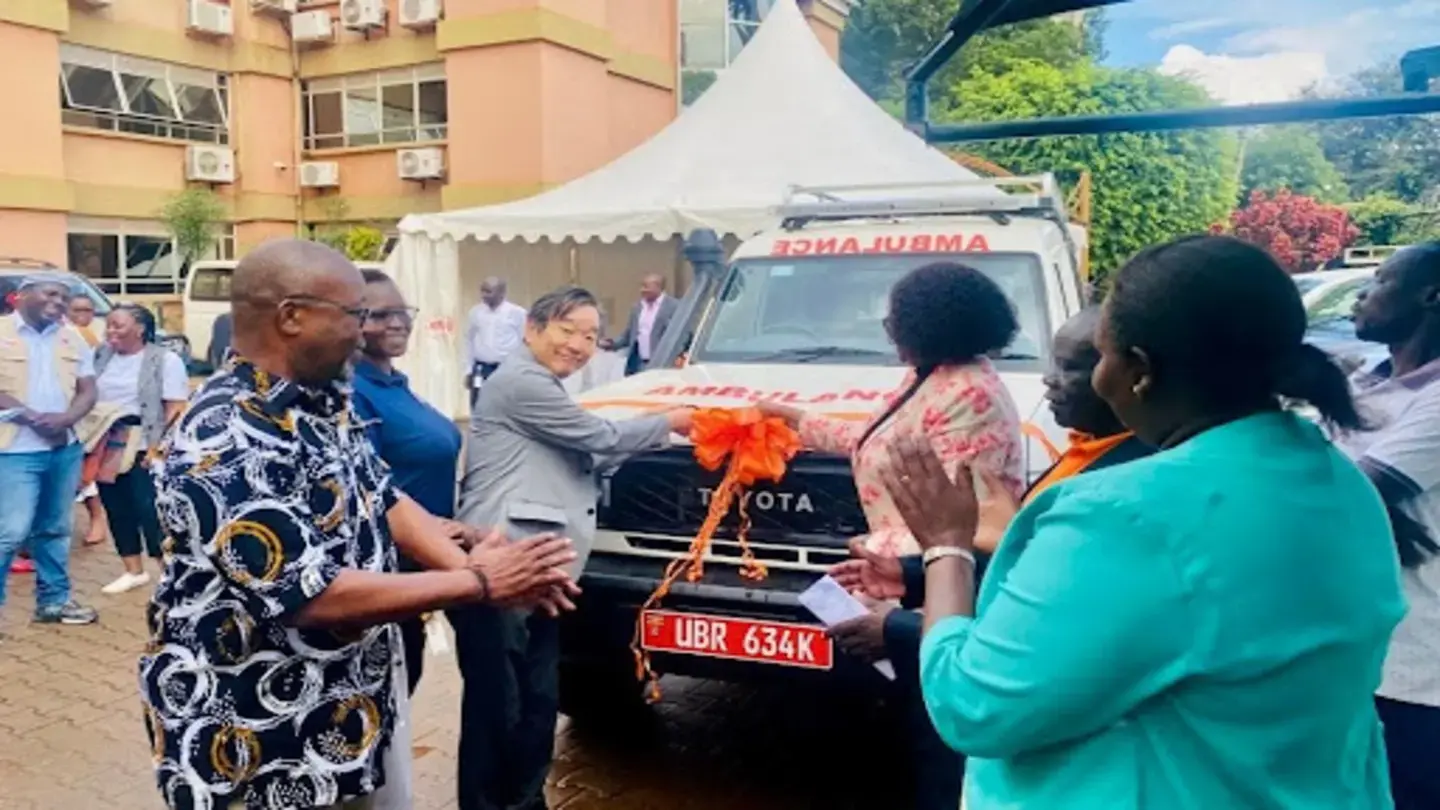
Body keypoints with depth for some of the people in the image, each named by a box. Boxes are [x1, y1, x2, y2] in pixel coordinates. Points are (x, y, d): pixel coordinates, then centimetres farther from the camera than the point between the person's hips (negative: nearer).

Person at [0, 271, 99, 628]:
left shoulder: (72, 339, 11)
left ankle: (54, 600, 24)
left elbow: (88, 390, 8)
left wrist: (65, 419, -10)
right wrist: (33, 417, -18)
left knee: (55, 530, 14)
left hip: (64, 448, 5)